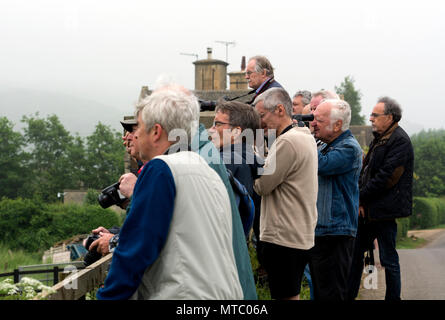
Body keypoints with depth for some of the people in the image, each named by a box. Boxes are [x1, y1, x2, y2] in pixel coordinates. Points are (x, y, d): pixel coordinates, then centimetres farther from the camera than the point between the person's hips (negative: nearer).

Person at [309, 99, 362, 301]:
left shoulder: (349, 148, -13)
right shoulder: (327, 146, 18)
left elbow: (321, 165, -25)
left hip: (335, 233, -10)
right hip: (318, 231, 10)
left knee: (330, 294, -7)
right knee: (319, 292, 15)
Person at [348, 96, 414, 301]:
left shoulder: (399, 141, -14)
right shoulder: (380, 138, 16)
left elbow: (387, 178, -20)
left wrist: (360, 197, -13)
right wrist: (360, 200, 6)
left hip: (384, 210, -10)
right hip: (368, 209, 10)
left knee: (389, 260, -1)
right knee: (355, 251, 13)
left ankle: (393, 298, 11)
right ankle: (349, 295, 23)